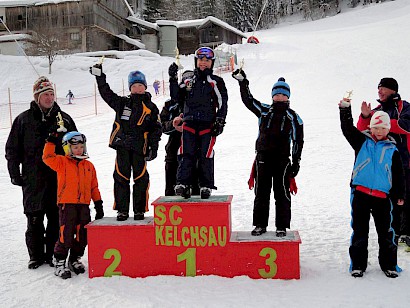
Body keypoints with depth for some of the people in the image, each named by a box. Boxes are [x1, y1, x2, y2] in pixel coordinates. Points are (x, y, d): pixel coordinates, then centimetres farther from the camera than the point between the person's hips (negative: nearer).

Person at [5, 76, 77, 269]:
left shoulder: (63, 119, 9)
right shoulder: (24, 120, 4)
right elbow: (12, 149, 8)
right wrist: (15, 174, 2)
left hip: (59, 179, 1)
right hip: (33, 180, -1)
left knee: (57, 219, 3)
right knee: (34, 220, 2)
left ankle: (53, 253, 16)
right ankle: (36, 255, 16)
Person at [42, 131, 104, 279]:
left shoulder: (89, 166, 14)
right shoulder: (62, 162, 3)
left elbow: (94, 187, 17)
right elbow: (48, 158, -14)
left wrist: (98, 204, 14)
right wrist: (51, 142, -17)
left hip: (84, 205, 4)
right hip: (66, 204, -4)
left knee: (82, 235, 8)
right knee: (66, 235, -8)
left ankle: (75, 260, 26)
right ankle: (59, 263, 4)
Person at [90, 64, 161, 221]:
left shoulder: (151, 107, 7)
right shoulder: (122, 103, 12)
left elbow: (156, 129, 6)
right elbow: (107, 93, 16)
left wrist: (153, 147, -2)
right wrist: (100, 77, 7)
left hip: (140, 147, -2)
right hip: (122, 145, 2)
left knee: (141, 178, 1)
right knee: (121, 177, 2)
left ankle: (139, 210, 12)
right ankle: (122, 210, 10)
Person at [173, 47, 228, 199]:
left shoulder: (216, 82, 7)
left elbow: (223, 103, 4)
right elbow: (177, 98, 18)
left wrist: (220, 121, -4)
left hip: (208, 124, -2)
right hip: (189, 122, 2)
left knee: (206, 156, -3)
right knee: (186, 155, -8)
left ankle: (206, 186, 5)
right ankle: (182, 183, -9)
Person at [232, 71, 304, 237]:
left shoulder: (293, 117, 4)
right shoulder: (264, 110, 9)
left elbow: (298, 141, 5)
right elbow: (248, 100, 8)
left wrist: (296, 162, 0)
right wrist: (242, 82, -4)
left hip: (282, 159, -2)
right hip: (263, 158, 2)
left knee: (282, 193, 2)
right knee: (261, 193, 7)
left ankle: (282, 226, 12)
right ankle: (260, 225, 18)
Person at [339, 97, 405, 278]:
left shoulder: (392, 150, 9)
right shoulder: (362, 141, 7)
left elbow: (398, 174, 12)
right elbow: (347, 128, -5)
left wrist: (400, 195, 10)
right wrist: (345, 109, -18)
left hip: (383, 196, 1)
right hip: (360, 193, -1)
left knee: (385, 232, 8)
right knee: (359, 230, 6)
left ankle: (389, 265, 21)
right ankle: (358, 264, 15)